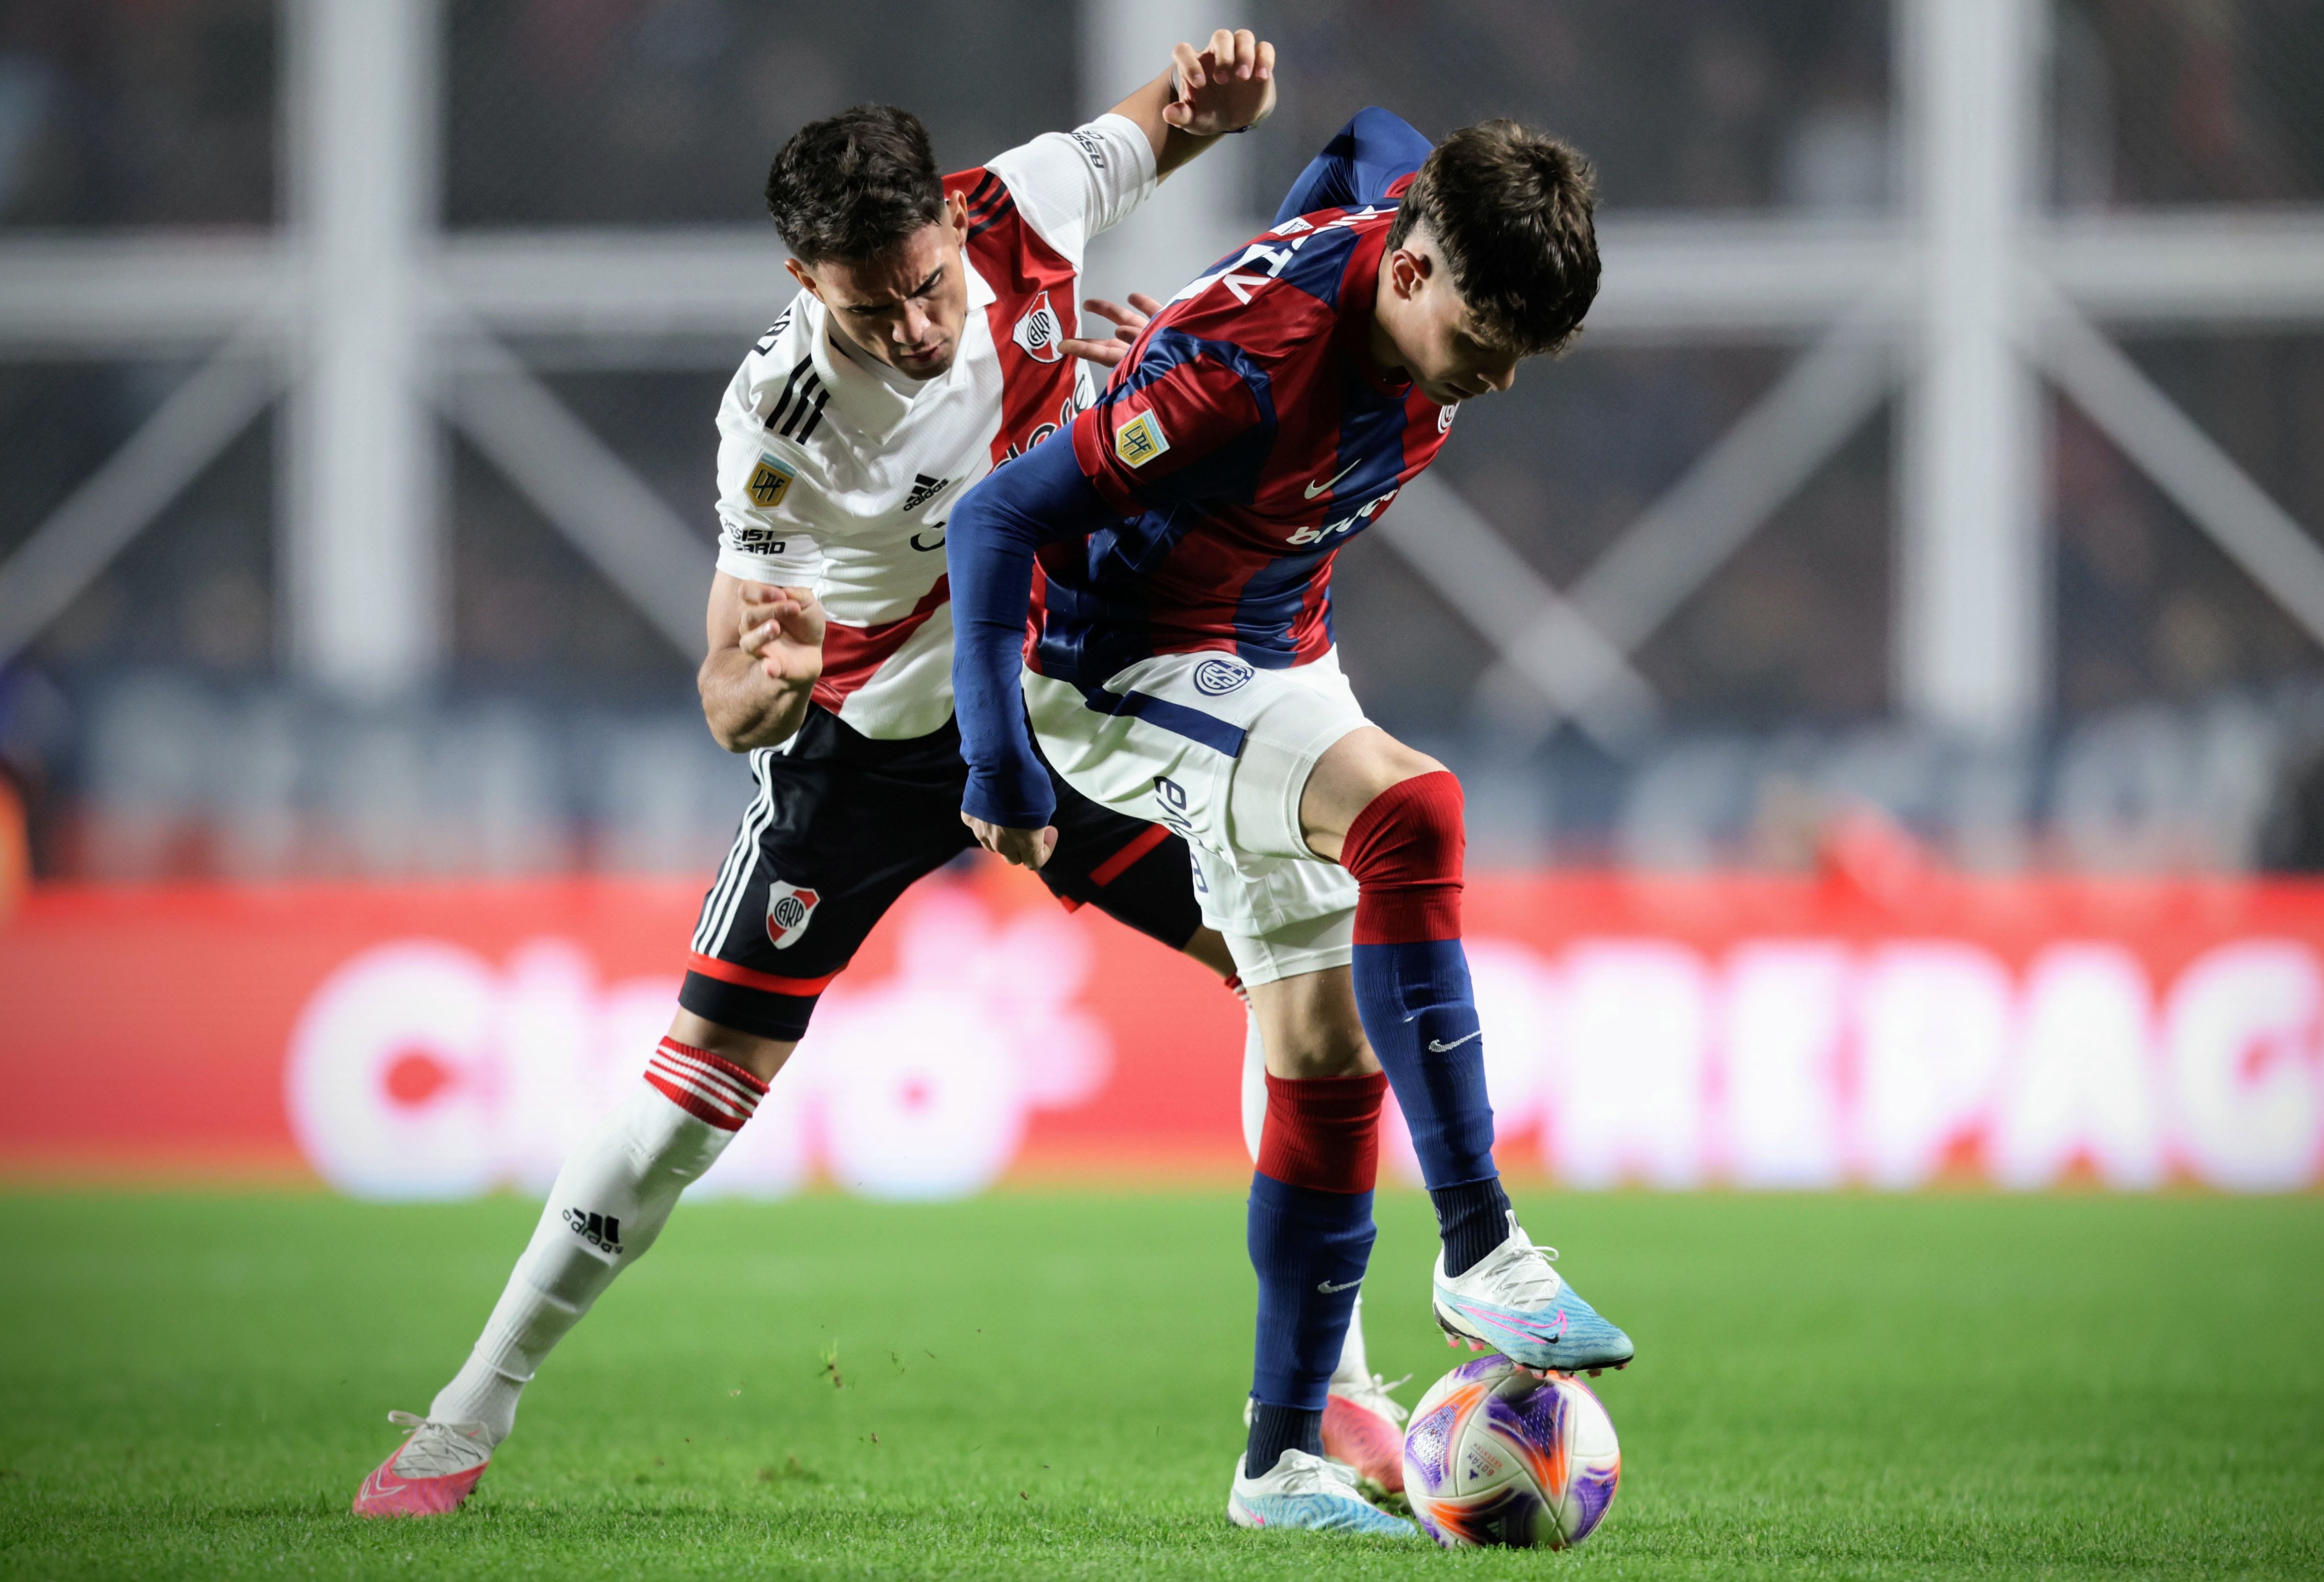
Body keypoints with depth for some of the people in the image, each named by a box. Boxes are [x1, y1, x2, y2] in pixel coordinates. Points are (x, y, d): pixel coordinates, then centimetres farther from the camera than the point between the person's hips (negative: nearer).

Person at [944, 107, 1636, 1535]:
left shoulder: (1425, 212, -10)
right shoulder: (1247, 361, -33)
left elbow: (1369, 142, 16)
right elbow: (1000, 521, -27)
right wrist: (1001, 767, -26)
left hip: (1276, 661, 9)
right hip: (1121, 672, -8)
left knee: (1328, 1056, 5)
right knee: (1409, 814, -32)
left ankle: (1285, 1461, 13)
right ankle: (1483, 1255, -28)